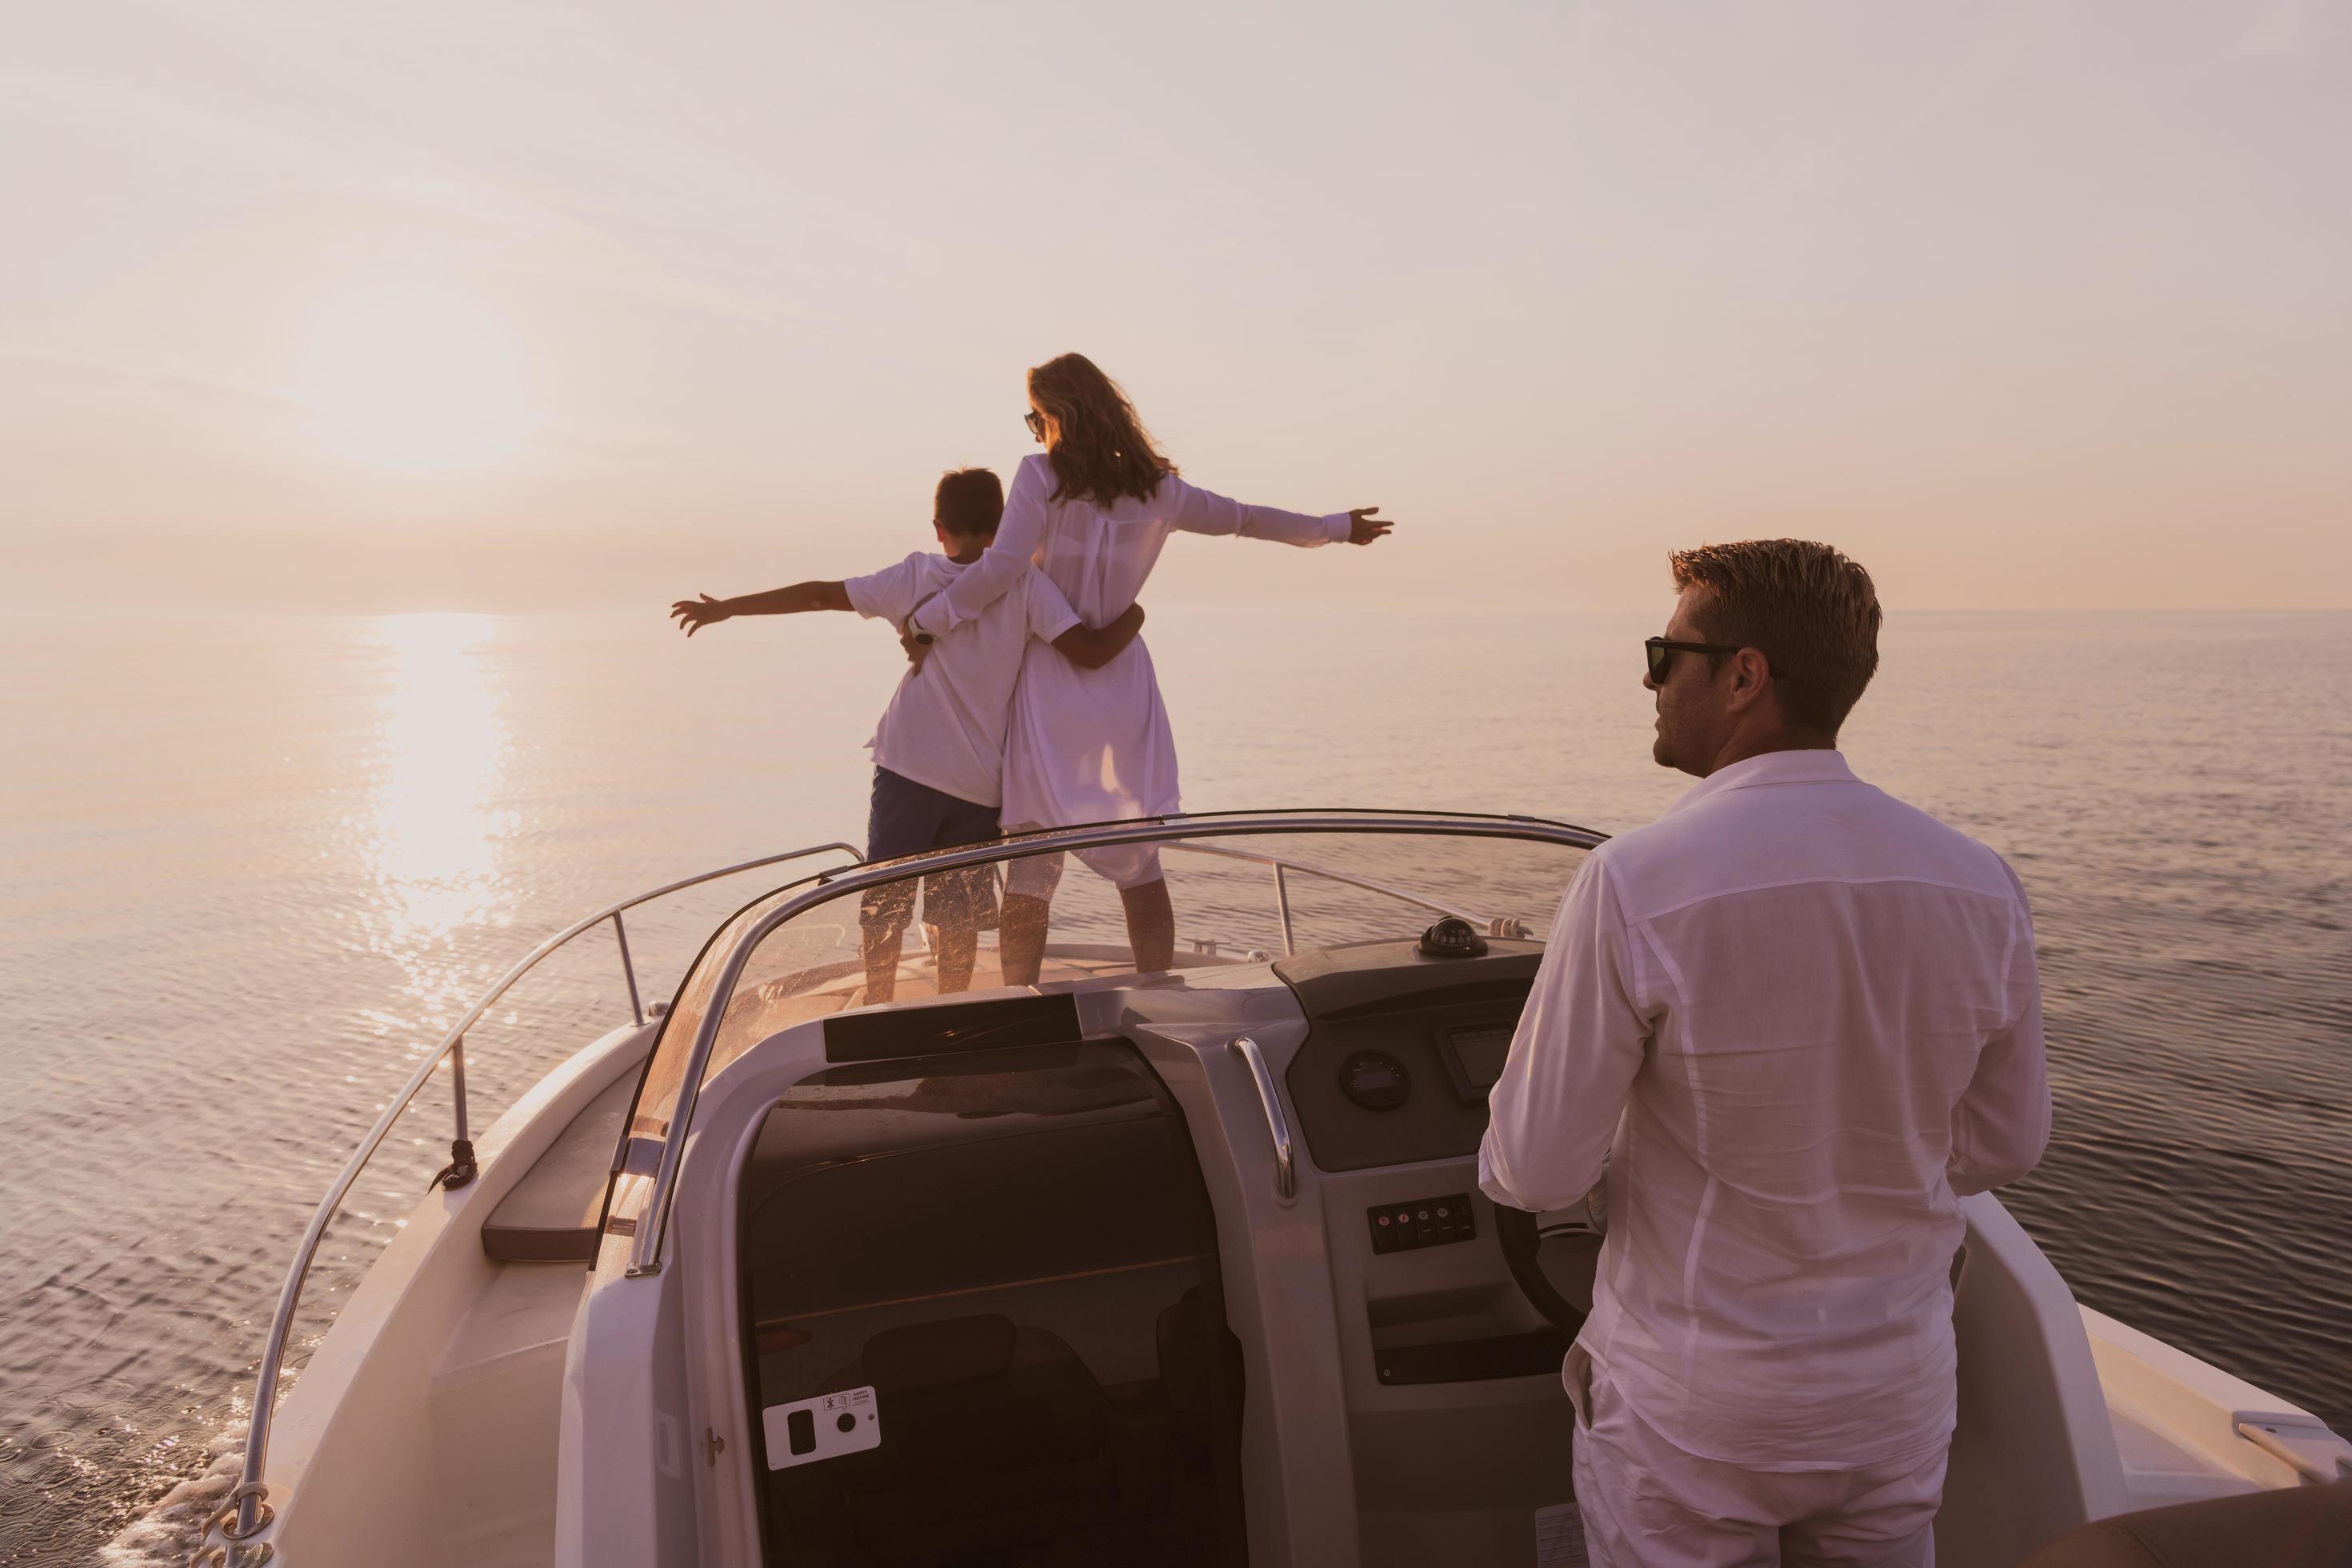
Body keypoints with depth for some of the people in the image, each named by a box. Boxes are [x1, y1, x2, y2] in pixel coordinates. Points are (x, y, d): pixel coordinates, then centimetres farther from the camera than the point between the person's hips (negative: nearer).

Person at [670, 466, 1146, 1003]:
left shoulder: (914, 577, 1)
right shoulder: (1026, 585, -2)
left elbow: (819, 594, 4)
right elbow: (1091, 651, -11)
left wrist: (725, 608, 14)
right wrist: (1130, 618, 10)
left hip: (908, 770, 0)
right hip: (982, 782, 0)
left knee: (884, 901, 13)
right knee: (959, 916, 13)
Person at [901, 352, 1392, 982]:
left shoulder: (1042, 476, -9)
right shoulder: (1157, 490, 5)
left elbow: (999, 569, -19)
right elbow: (1247, 518, 17)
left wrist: (925, 621, -8)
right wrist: (1336, 527, 31)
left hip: (1051, 690, -3)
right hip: (1125, 688, 4)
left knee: (1031, 868, 2)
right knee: (1138, 864, 11)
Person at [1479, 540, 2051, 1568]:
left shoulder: (1635, 885, -23)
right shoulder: (1982, 889, -8)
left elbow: (1537, 1172, -18)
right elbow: (2004, 1148, 5)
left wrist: (1505, 1158, 5)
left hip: (1690, 1416, -4)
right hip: (1899, 1403, 5)